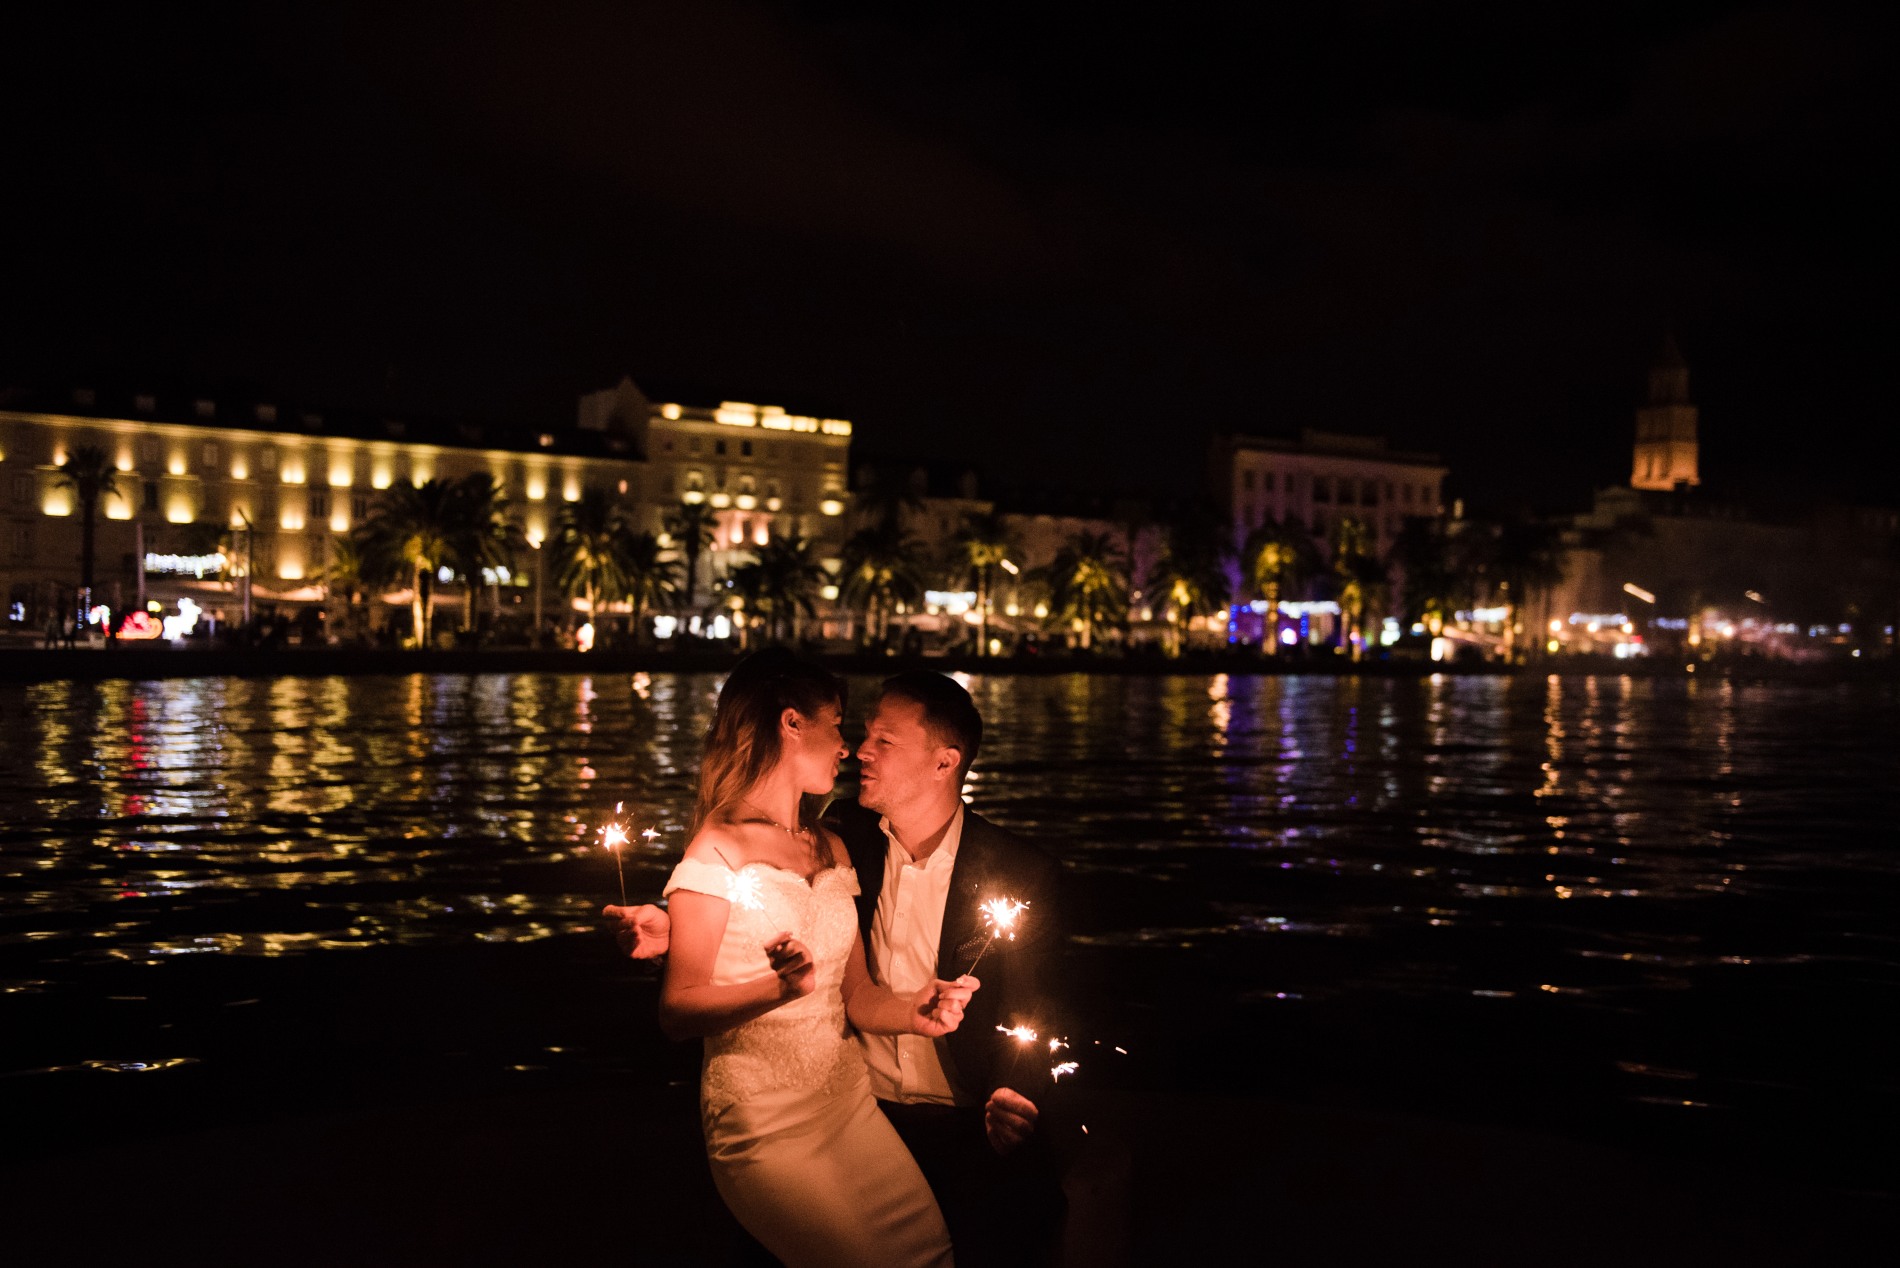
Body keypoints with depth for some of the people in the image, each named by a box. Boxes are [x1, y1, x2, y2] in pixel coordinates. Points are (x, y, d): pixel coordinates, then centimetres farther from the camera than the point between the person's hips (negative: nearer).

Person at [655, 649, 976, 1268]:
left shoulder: (831, 850, 12)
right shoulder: (720, 853, -9)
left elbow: (855, 995, 10)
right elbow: (677, 1012, -14)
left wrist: (911, 1011, -11)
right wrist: (781, 989, -29)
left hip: (851, 1103, 6)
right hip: (766, 1127, -6)